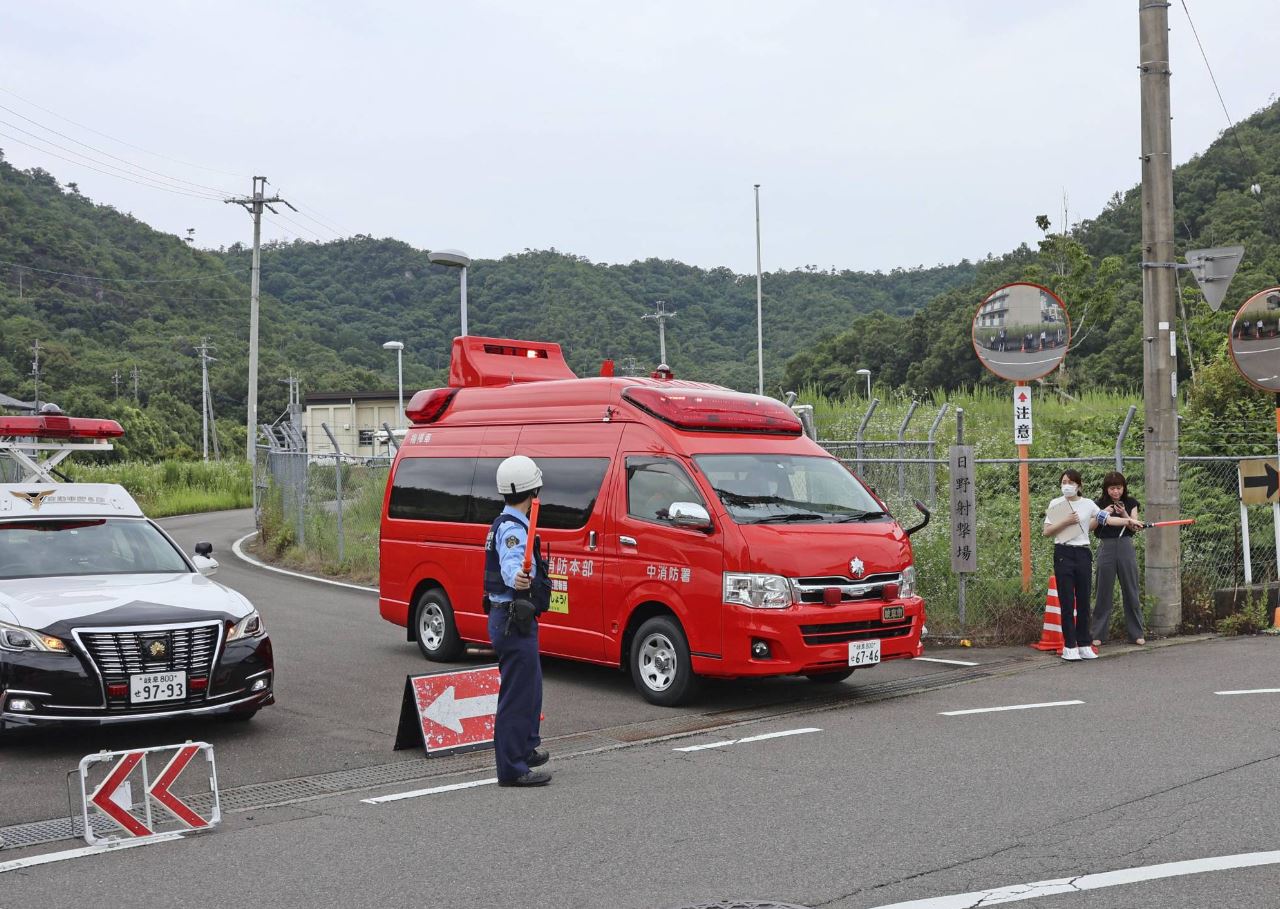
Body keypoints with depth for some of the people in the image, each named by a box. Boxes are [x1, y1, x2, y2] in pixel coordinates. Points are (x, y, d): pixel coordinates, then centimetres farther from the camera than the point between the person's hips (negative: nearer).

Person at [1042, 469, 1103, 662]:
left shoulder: (1088, 504, 6)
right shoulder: (1056, 504, 1)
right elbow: (1046, 531, -5)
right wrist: (1065, 522, -14)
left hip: (1083, 553, 2)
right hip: (1063, 553, -2)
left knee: (1083, 601, 5)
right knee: (1067, 602, -3)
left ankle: (1084, 645, 13)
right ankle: (1069, 646, 1)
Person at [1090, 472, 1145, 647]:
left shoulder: (1130, 503, 5)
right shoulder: (1100, 504, 1)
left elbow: (1135, 528, 1)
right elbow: (1093, 527, -6)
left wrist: (1124, 514, -14)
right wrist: (1103, 513, -17)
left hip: (1126, 547, 1)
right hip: (1106, 548, -1)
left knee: (1131, 591, 5)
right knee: (1103, 593, 1)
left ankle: (1136, 634, 13)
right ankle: (1099, 635, 7)